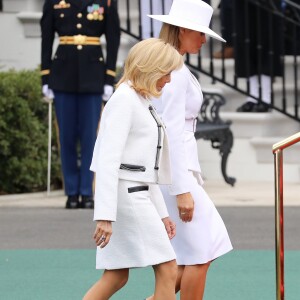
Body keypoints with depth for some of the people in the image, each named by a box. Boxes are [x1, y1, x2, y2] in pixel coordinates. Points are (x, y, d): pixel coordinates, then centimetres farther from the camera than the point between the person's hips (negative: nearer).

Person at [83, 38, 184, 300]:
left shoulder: (143, 102, 19)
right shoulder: (124, 99, -11)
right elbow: (108, 160, -18)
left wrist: (161, 213, 23)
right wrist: (105, 215, -24)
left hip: (138, 195, 10)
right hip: (125, 195, -10)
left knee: (116, 277, 8)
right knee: (167, 269, -8)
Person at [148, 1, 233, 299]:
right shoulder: (177, 72, -15)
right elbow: (173, 133, -19)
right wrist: (182, 190, -20)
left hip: (174, 166, 10)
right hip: (173, 170, -10)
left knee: (204, 247, 11)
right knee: (198, 253, -3)